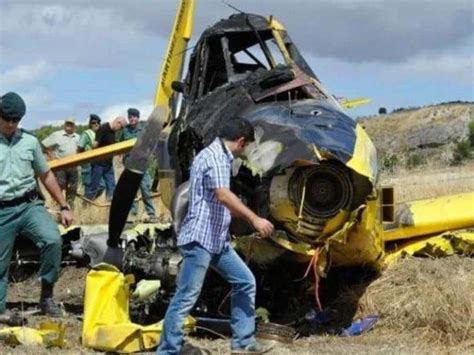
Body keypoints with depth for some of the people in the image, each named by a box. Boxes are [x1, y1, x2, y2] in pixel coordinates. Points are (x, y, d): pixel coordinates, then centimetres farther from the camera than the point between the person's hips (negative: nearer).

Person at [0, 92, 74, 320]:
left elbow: (46, 175, 16)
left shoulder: (30, 142, 10)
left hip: (30, 205, 2)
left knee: (53, 240, -22)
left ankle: (46, 297, -8)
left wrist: (64, 206, 13)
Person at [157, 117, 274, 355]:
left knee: (245, 281, 13)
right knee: (186, 298, -7)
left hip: (217, 239, 10)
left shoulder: (221, 157, 18)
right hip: (199, 238, -10)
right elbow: (223, 195, -29)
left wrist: (248, 219, 38)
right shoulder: (213, 156, -14)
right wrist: (254, 219, -32)